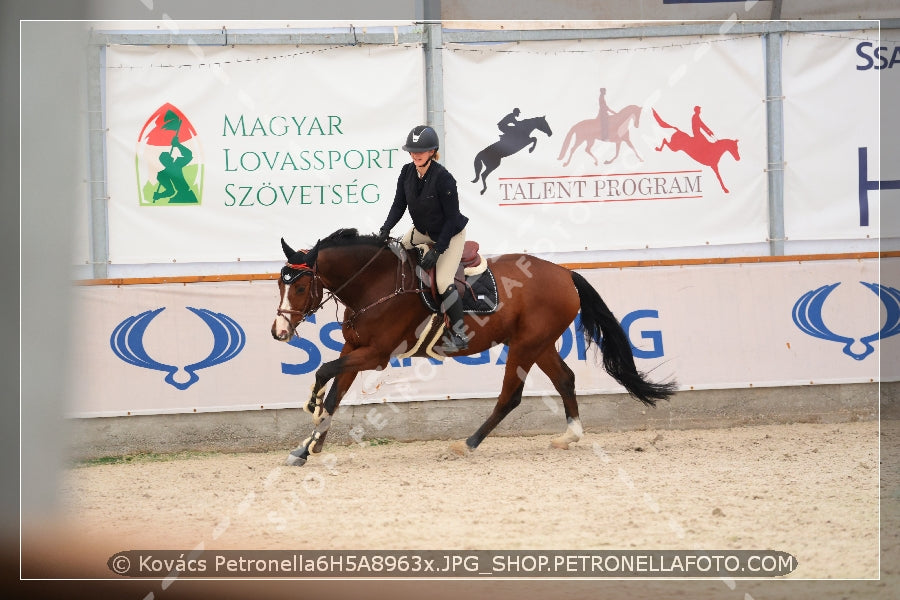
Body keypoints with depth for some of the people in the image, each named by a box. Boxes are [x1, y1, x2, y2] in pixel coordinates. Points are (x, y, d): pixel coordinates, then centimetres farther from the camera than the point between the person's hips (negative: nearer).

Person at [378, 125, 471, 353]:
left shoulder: (443, 178, -30)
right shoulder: (407, 172, -12)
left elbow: (451, 217, -24)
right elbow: (399, 205, -4)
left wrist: (437, 250, -26)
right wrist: (385, 230, -20)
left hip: (450, 234, -7)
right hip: (423, 230, 7)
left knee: (443, 282, -17)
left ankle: (459, 336, -7)